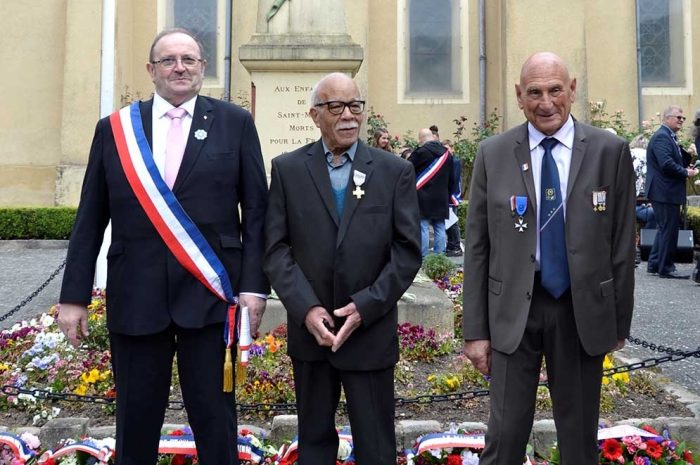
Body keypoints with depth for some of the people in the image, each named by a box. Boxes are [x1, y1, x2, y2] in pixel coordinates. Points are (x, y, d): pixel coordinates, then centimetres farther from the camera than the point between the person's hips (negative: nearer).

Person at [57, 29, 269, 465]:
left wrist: (255, 283, -6)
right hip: (135, 297, 2)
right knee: (136, 419, 13)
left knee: (214, 417, 7)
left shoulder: (235, 123, 3)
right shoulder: (115, 128, 7)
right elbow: (90, 218, 7)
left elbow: (256, 210, 1)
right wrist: (74, 295, 4)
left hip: (210, 294, -1)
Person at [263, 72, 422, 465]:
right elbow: (277, 248, -2)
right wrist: (306, 308, -13)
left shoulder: (395, 171, 1)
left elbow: (408, 251, -3)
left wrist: (365, 306, -12)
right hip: (309, 330, 1)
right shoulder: (287, 169, 3)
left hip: (371, 331, -1)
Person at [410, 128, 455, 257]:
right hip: (442, 198, 5)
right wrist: (448, 196, 21)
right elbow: (451, 179, 14)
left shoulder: (421, 151, -11)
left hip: (424, 197, -5)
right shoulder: (447, 153, 9)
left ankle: (423, 258, -1)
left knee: (423, 228, -2)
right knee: (440, 228, 9)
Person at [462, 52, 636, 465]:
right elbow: (477, 247, 0)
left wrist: (621, 321, 3)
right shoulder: (493, 154, -1)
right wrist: (476, 330, -2)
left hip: (583, 309, 1)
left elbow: (622, 243, 2)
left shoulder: (610, 151, -2)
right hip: (514, 310, 0)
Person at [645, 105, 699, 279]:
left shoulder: (669, 136, 17)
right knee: (669, 230, -4)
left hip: (666, 191, 11)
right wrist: (686, 173, -15)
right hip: (665, 192, -11)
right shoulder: (662, 137, -16)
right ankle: (666, 268, 5)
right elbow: (666, 164, -26)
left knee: (665, 229, 16)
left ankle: (654, 264, 24)